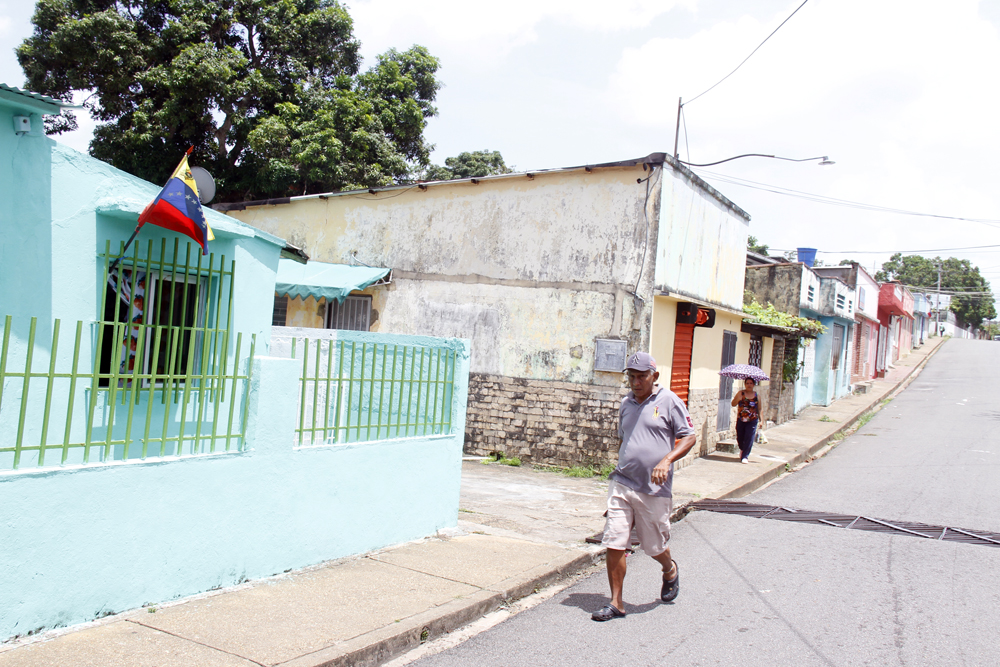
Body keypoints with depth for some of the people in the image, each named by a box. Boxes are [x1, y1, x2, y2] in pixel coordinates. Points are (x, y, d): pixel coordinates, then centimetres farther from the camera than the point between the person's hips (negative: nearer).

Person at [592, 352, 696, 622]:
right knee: (614, 544, -4)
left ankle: (670, 571, 46)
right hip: (621, 485, 4)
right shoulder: (626, 404, 12)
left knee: (654, 546, 11)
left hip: (654, 489, -4)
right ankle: (616, 603, 8)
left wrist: (667, 460, -19)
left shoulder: (669, 401, -5)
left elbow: (689, 437, -5)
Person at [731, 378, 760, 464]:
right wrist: (738, 398, -26)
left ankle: (745, 456, -1)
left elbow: (759, 409, 12)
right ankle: (742, 450, 40)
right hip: (741, 420, 0)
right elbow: (733, 404, -8)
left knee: (749, 438, -9)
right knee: (740, 438, 9)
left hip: (752, 421, 0)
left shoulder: (757, 396, 6)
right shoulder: (741, 393, 1)